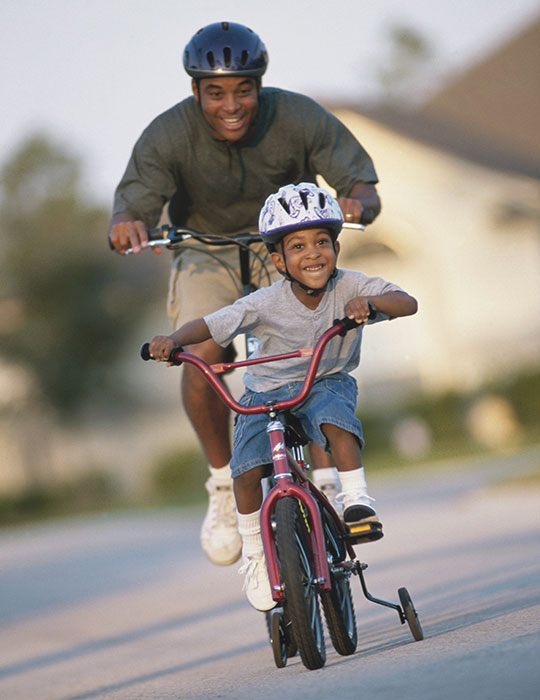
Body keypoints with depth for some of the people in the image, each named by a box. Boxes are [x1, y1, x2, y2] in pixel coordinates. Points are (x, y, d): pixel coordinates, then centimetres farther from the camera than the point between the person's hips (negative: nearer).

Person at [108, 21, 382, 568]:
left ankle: (327, 482, -8)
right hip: (207, 255, 0)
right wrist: (126, 227, -54)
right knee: (201, 356, -26)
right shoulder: (167, 137, -23)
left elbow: (365, 187, -22)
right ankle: (223, 485, -6)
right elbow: (133, 206, -29)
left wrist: (356, 203, -47)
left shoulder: (299, 119, -22)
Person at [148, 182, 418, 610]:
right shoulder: (266, 304, -19)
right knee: (247, 469, -18)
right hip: (268, 391, 0)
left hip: (327, 382, 0)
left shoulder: (350, 288, -16)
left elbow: (407, 303, -27)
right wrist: (174, 341, -39)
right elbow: (210, 326, -20)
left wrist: (369, 303, -46)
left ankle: (357, 500, -21)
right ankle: (255, 554, 3)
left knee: (336, 419, -36)